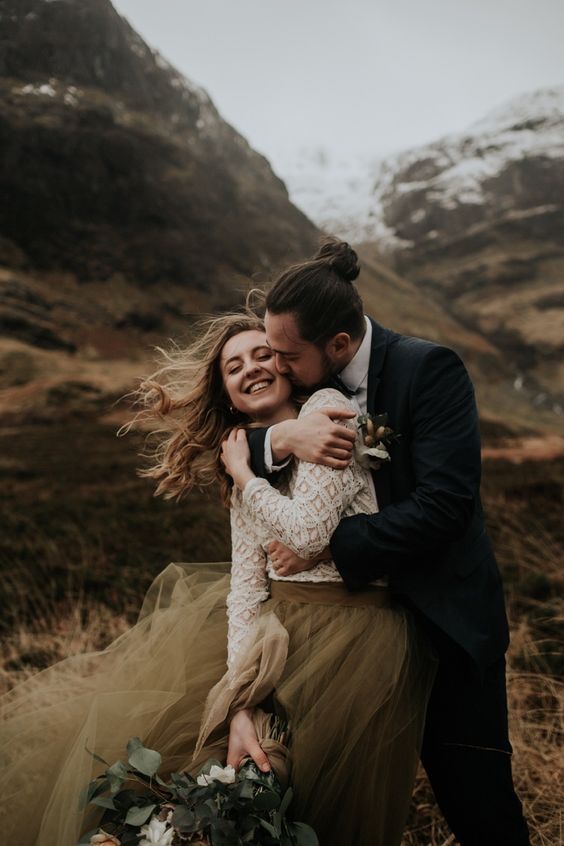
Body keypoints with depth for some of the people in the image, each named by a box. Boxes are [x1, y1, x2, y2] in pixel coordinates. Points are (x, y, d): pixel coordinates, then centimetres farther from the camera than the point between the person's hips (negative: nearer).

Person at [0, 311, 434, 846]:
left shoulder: (325, 410, -10)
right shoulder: (245, 476, 9)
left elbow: (307, 533, -22)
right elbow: (247, 587, -1)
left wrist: (242, 473, -6)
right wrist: (241, 707, -12)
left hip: (350, 637, -6)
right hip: (278, 629, 7)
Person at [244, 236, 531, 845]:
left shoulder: (430, 368, -19)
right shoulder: (309, 381, -2)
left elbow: (446, 503, -26)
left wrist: (326, 547, -23)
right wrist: (283, 436, -24)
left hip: (442, 616, -4)